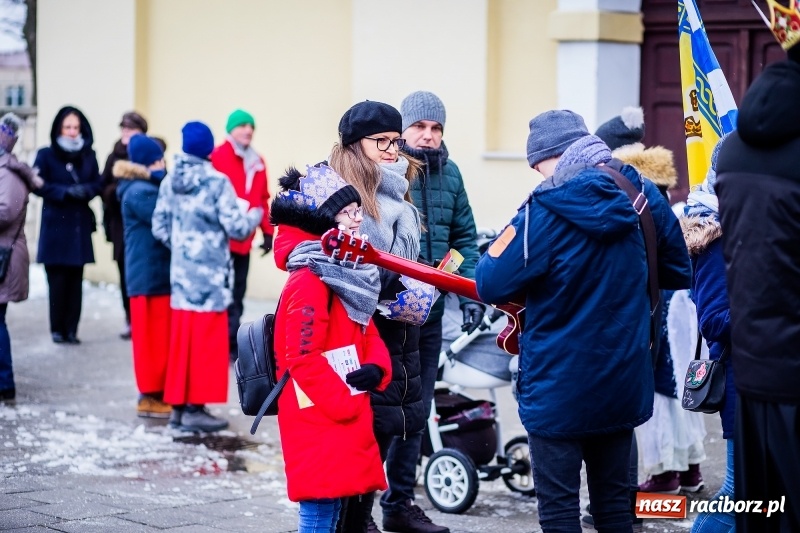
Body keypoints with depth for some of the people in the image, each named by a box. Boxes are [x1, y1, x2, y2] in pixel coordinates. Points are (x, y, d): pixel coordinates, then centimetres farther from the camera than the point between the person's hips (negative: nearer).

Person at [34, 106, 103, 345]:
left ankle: (71, 329, 9)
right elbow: (38, 185, -8)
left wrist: (86, 190, -14)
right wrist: (66, 192, -19)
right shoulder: (46, 155, -1)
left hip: (80, 226, 3)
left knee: (75, 280, 2)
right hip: (55, 225, -3)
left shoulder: (88, 156, 9)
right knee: (57, 280, -4)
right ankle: (57, 329, 6)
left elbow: (97, 184, 8)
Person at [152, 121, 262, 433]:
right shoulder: (217, 182, -14)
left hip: (181, 273, 6)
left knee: (181, 341, 12)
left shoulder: (169, 182, 3)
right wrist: (255, 214, 6)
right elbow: (236, 228, -14)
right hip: (209, 275, -6)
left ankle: (178, 405, 17)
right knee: (206, 343, 1)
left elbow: (159, 228, 5)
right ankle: (195, 408, 2)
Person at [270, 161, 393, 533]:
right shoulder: (309, 282, -17)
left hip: (345, 419, 10)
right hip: (319, 422, -9)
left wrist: (376, 368, -4)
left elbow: (368, 334, 18)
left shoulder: (346, 274, 14)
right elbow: (303, 358, -22)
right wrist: (345, 404, -18)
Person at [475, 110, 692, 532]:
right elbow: (678, 273, 12)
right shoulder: (643, 196, 0)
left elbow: (491, 286, -17)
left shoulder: (546, 211, -18)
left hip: (559, 388, -5)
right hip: (622, 382, 6)